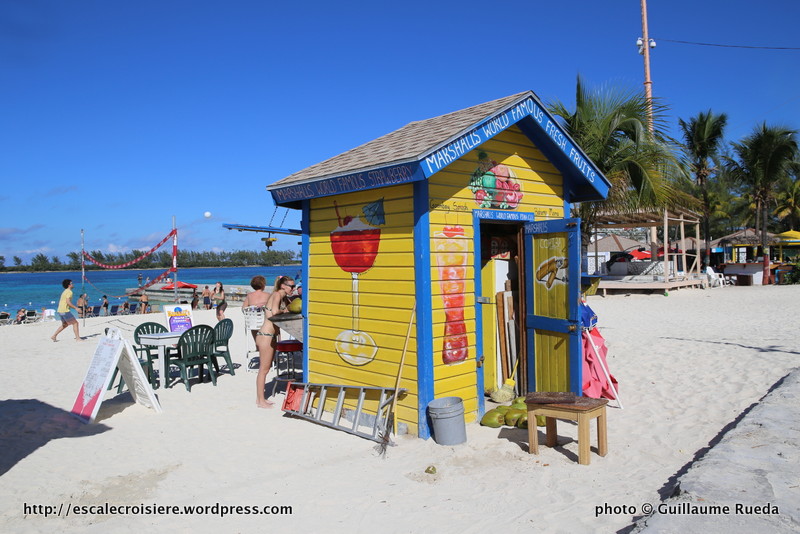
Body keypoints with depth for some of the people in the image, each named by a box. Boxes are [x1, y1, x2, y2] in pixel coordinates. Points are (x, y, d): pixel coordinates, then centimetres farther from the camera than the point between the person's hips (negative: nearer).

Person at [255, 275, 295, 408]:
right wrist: (283, 310, -11)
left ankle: (260, 398, 24)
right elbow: (274, 311, -29)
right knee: (264, 369, -1)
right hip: (265, 336, -10)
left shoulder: (284, 298, 13)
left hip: (271, 336, 10)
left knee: (266, 368, 15)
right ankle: (260, 401, 7)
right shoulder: (277, 295, -14)